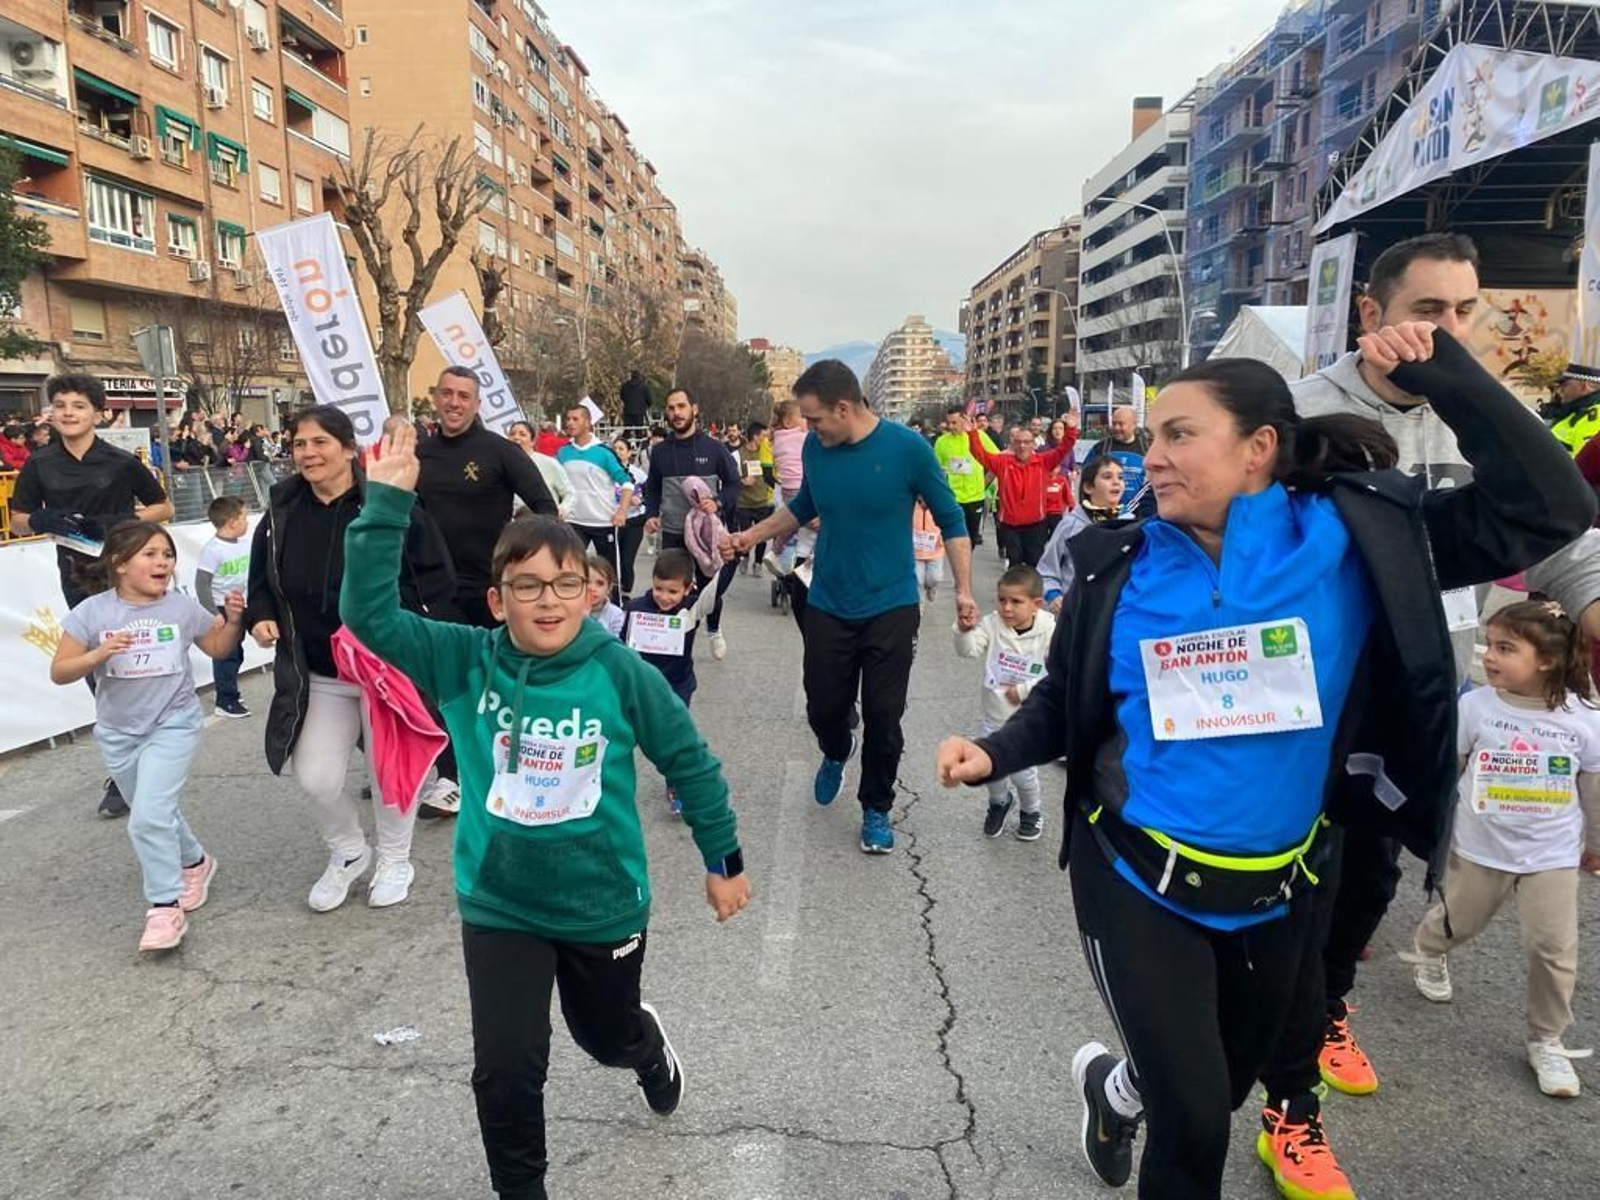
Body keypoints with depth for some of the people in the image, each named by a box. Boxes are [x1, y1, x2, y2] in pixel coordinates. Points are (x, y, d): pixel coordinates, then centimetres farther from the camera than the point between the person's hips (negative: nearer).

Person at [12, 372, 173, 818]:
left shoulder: (121, 462, -6)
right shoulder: (40, 464, 2)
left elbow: (164, 507, 4)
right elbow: (18, 521, 9)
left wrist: (125, 519, -14)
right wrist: (43, 520, -13)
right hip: (77, 577, 4)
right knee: (96, 672, 12)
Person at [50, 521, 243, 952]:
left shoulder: (182, 607, -7)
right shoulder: (91, 613, -10)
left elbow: (218, 648, 7)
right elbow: (59, 672, -8)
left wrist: (232, 620, -12)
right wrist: (97, 655, -26)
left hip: (174, 725, -2)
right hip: (118, 734, 2)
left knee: (148, 818, -14)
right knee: (157, 814, 17)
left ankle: (165, 908, -4)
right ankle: (194, 863, 44)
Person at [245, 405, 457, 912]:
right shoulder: (281, 513, 1)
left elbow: (436, 580, -12)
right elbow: (262, 580, 14)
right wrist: (261, 617, -5)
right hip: (317, 674, 4)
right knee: (315, 778, 3)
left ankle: (394, 861, 35)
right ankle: (348, 852, 33)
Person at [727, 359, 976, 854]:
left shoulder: (907, 448, -14)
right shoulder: (815, 448, -4)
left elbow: (950, 519, -4)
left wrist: (964, 590, -7)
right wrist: (752, 535, 10)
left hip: (891, 608, -3)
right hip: (827, 607, 3)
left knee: (883, 717, 2)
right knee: (824, 708, 9)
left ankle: (877, 809, 25)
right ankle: (835, 755, 45)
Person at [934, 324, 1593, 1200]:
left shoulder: (1353, 543, -12)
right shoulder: (1120, 567, -9)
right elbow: (1066, 698, 1)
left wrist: (1443, 372, -20)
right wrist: (996, 752, -15)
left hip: (1277, 886, 2)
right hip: (1138, 878, -2)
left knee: (1225, 1086, 25)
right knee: (1194, 1116, -1)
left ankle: (1117, 1085, 57)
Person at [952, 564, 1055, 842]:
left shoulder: (1049, 632, -16)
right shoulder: (992, 625, -10)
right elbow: (968, 650, -20)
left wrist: (1024, 690, -19)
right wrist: (965, 628, -39)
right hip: (995, 716, 3)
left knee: (1023, 773, 3)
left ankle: (1031, 811, 34)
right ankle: (999, 802, 45)